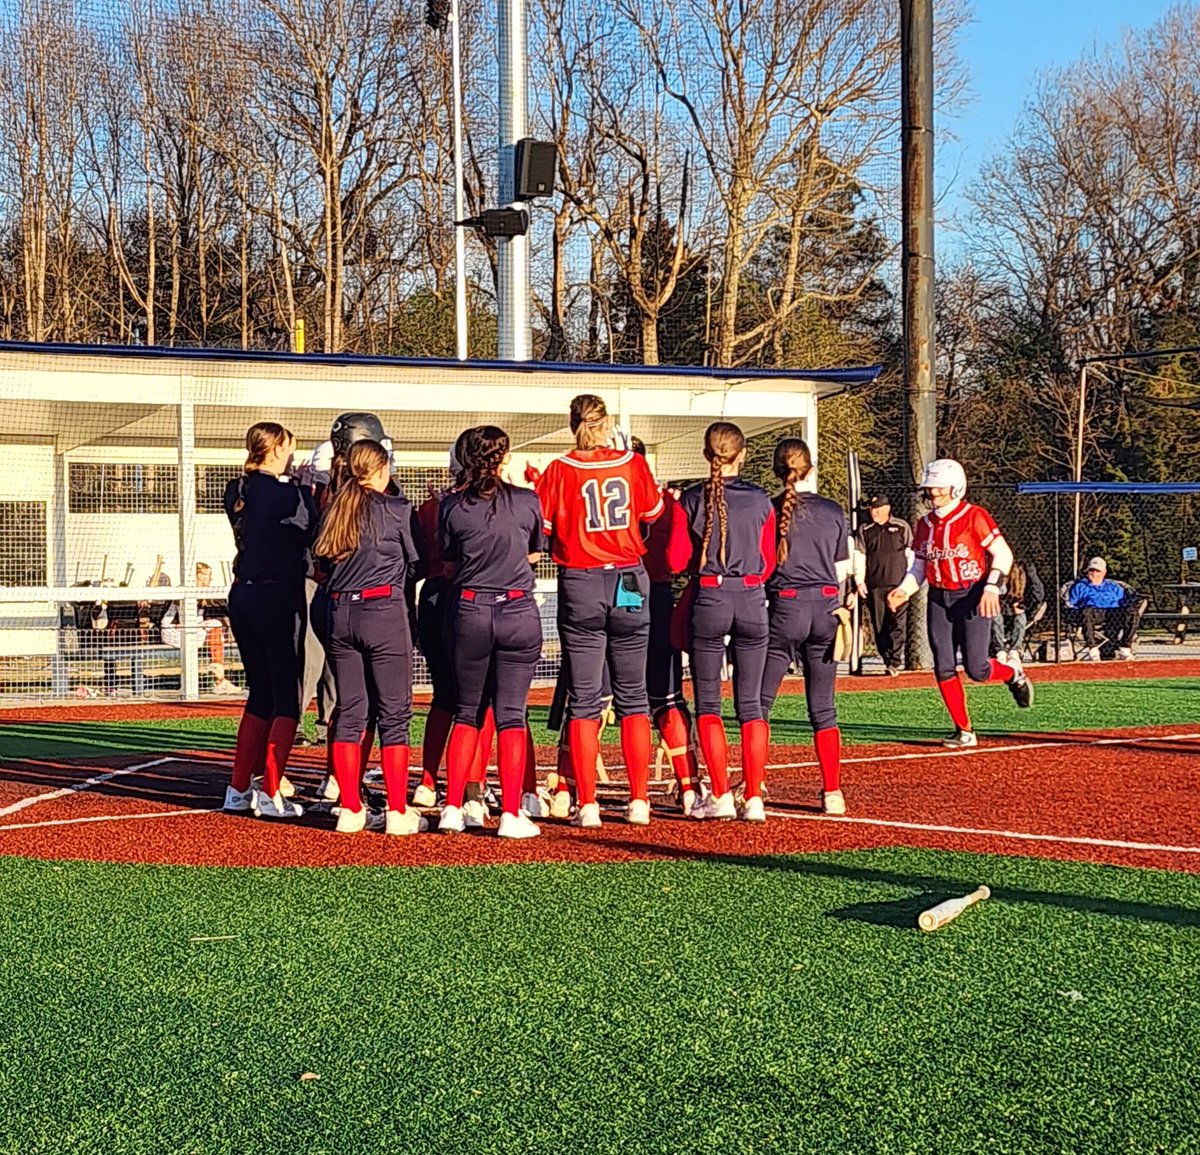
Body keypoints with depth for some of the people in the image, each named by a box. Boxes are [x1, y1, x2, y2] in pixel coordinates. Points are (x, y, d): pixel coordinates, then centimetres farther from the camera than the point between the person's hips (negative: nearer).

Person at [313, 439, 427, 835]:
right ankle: (398, 812, 0)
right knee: (394, 713, 1)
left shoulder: (335, 509, 10)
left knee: (349, 712, 10)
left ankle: (351, 809, 11)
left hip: (339, 611, 5)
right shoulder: (396, 508, -3)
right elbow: (416, 559, 5)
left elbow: (322, 561, 11)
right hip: (383, 610, -5)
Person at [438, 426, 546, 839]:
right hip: (519, 611, -1)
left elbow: (449, 558, 10)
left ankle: (452, 808, 11)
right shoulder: (527, 501, -3)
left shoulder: (452, 506, -3)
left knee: (467, 711, 14)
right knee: (511, 714, 2)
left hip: (469, 611, 1)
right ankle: (511, 815, 0)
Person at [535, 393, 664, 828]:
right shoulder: (633, 464, 0)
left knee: (584, 701, 2)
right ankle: (639, 801, 8)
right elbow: (654, 514, 15)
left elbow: (539, 527, -3)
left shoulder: (560, 469, -5)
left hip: (580, 584, -2)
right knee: (632, 697, 10)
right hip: (630, 584, 2)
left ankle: (587, 805, -1)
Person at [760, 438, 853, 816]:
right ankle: (832, 792, 8)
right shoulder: (833, 511, 4)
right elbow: (844, 568, 9)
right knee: (823, 707, 9)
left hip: (785, 606, -3)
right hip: (826, 608, 3)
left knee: (760, 701, 4)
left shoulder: (768, 510, -4)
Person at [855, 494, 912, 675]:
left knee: (898, 623, -10)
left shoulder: (901, 527, 5)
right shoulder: (865, 530, 11)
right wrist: (860, 581, 1)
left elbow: (910, 553, 7)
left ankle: (895, 660, -13)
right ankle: (887, 660, 9)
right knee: (879, 625, 3)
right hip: (874, 585, 3)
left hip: (898, 584, -3)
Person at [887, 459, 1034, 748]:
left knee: (976, 669, -10)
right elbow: (919, 567, 17)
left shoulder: (975, 517, -8)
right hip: (939, 601, 6)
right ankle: (964, 732, 9)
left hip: (972, 597, -6)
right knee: (944, 669, -1)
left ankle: (1013, 672, 24)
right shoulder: (925, 524, 11)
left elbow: (1003, 554, -9)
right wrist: (904, 591, -1)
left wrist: (992, 587, -21)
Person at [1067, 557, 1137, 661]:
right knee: (1086, 611, -40)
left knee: (1132, 611, -28)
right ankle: (1092, 649, -40)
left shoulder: (1114, 587, 32)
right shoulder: (1079, 586, 27)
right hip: (1093, 614, -2)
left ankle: (1125, 648, -29)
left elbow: (1127, 603, 24)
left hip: (1114, 614, 2)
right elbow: (1070, 604, 15)